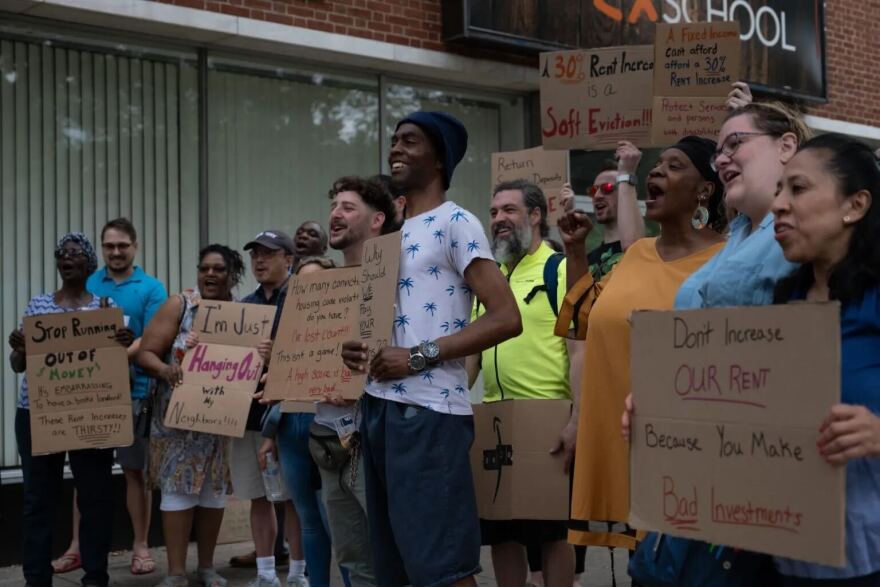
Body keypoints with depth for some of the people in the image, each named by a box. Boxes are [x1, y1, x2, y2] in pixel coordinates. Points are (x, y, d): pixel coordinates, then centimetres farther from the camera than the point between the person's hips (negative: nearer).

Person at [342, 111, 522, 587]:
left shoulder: (455, 223, -5)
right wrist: (357, 346, 5)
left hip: (429, 409, -8)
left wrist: (421, 357, -18)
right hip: (379, 403, 8)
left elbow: (506, 318, -14)